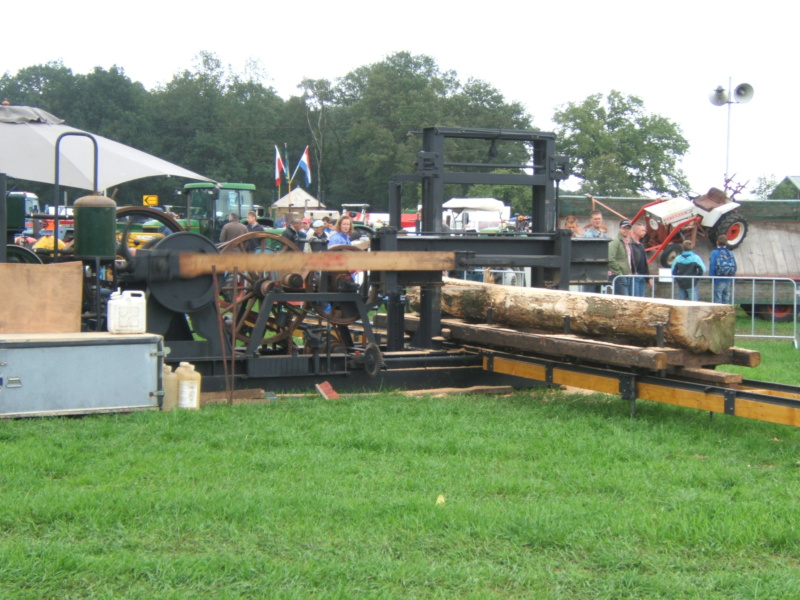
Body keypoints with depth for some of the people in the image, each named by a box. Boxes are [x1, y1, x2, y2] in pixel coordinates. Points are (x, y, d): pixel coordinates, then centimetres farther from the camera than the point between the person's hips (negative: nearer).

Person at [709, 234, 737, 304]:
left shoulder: (715, 253, -7)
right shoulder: (730, 253, 5)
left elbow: (712, 267, -11)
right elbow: (734, 267, 7)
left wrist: (712, 280, -4)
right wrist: (732, 280, 15)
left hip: (718, 280, -4)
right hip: (728, 281, 4)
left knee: (717, 300, -2)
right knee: (726, 300, 12)